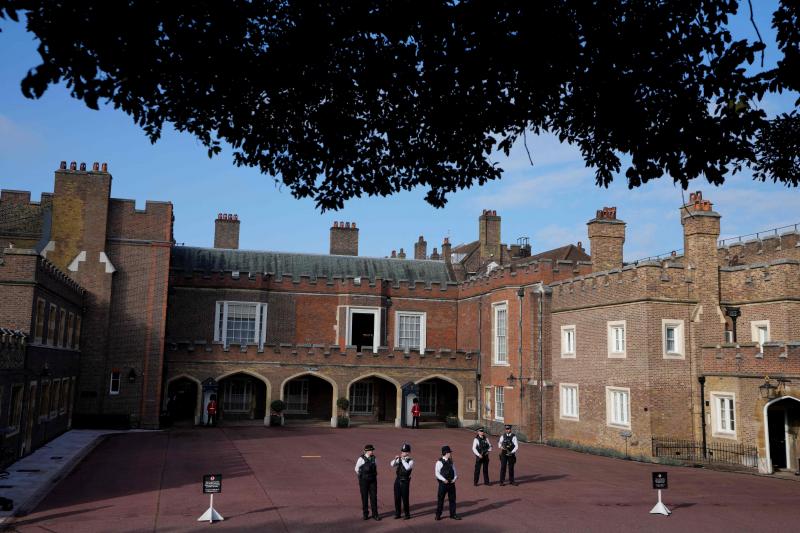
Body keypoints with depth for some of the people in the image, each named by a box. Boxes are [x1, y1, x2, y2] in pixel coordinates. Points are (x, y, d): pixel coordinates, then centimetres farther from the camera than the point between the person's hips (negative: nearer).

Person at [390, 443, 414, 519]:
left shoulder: (410, 461, -8)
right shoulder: (399, 459, 7)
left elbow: (407, 467, -27)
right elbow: (392, 465, 1)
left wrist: (403, 459, -24)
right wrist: (395, 459, -15)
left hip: (405, 482, -5)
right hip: (398, 480, 5)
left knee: (405, 498, 0)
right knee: (397, 498, 10)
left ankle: (407, 514, 14)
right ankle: (397, 514, 23)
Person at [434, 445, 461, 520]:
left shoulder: (450, 461, 6)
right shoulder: (440, 462, -12)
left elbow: (454, 470, 12)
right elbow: (437, 473, -13)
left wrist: (455, 478, -5)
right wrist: (444, 479, -20)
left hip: (451, 483, 5)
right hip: (443, 483, -5)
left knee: (452, 499, 11)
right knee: (440, 499, 6)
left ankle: (453, 514, 23)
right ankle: (438, 515, 19)